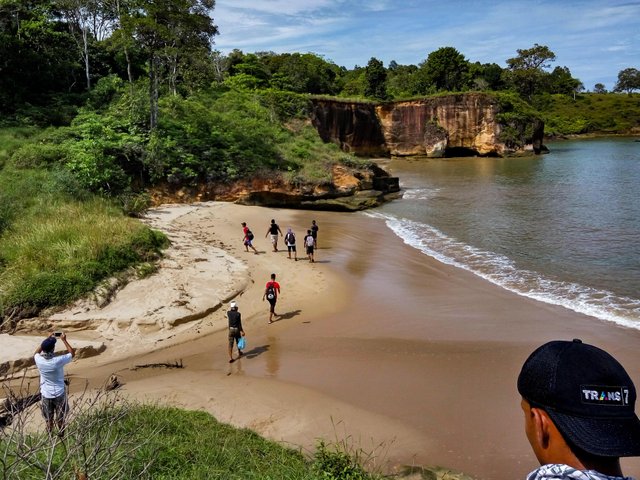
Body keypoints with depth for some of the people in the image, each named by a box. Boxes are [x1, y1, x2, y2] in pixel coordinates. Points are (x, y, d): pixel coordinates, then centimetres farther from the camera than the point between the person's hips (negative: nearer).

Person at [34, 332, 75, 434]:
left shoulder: (39, 360, -18)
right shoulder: (58, 360, -27)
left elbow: (36, 352, 8)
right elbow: (72, 353, -9)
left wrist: (47, 339, 5)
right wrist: (64, 340, -6)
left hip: (46, 394, 2)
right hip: (59, 393, -2)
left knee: (49, 419, 19)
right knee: (61, 419, 18)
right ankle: (61, 436, 34)